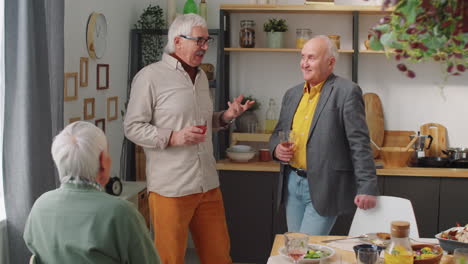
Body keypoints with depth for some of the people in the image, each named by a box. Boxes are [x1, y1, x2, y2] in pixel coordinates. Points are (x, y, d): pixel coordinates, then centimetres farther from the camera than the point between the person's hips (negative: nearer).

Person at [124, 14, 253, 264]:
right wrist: (172, 138, -21)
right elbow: (132, 127, -8)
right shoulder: (150, 76, -8)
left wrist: (226, 116, 7)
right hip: (171, 188, -6)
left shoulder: (201, 76, 16)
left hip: (208, 185, 7)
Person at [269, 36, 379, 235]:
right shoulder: (292, 94, 13)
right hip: (292, 183, 7)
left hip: (324, 188, -7)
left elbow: (360, 144, -11)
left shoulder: (346, 92, -8)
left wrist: (367, 188, -15)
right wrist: (277, 148, -1)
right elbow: (278, 133, 22)